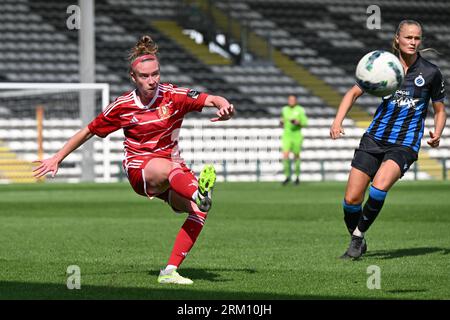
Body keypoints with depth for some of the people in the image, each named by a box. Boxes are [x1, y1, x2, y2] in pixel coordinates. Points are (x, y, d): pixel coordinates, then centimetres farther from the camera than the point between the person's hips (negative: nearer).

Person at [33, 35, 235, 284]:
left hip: (171, 167, 3)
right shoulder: (122, 107, -3)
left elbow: (212, 100, -13)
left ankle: (170, 271, -19)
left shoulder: (174, 96, -4)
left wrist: (224, 106, -37)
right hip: (139, 168, -3)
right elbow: (88, 131, 10)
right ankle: (199, 194, -73)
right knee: (170, 167, -39)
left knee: (198, 210, -25)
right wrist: (57, 158, 11)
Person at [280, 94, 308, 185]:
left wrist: (298, 122, -23)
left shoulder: (300, 110, -5)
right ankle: (287, 176, -3)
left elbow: (305, 122, -4)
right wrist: (281, 122, -3)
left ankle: (297, 176, 26)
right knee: (285, 156, -12)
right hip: (287, 136, 2)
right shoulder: (285, 109, 6)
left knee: (296, 156, 8)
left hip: (297, 135, -2)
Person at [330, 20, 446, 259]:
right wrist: (338, 121, -6)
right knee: (351, 199, -5)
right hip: (375, 139, 2)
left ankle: (359, 235, -7)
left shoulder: (431, 73, -1)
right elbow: (354, 93, 10)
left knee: (379, 187, -29)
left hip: (405, 144, -2)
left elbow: (440, 110, 11)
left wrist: (437, 134, -9)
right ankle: (358, 243, 21)